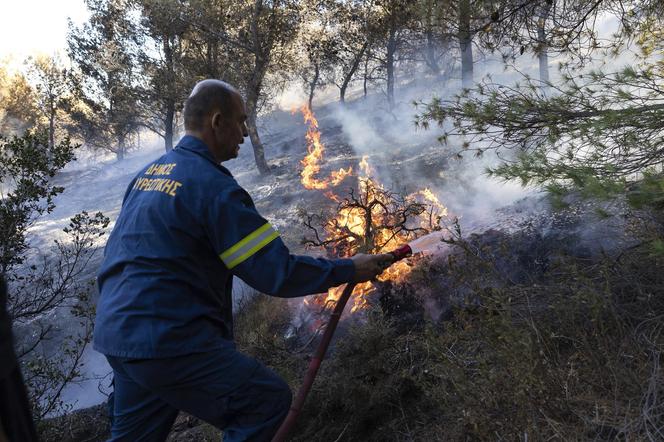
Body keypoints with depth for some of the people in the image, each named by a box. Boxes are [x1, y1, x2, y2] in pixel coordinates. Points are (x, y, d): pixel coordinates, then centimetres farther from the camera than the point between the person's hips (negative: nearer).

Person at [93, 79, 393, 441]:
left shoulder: (149, 172, 10)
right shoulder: (214, 186, -16)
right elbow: (277, 274, -18)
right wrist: (350, 269, -6)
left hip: (117, 332, 10)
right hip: (168, 341, -9)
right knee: (269, 400, 0)